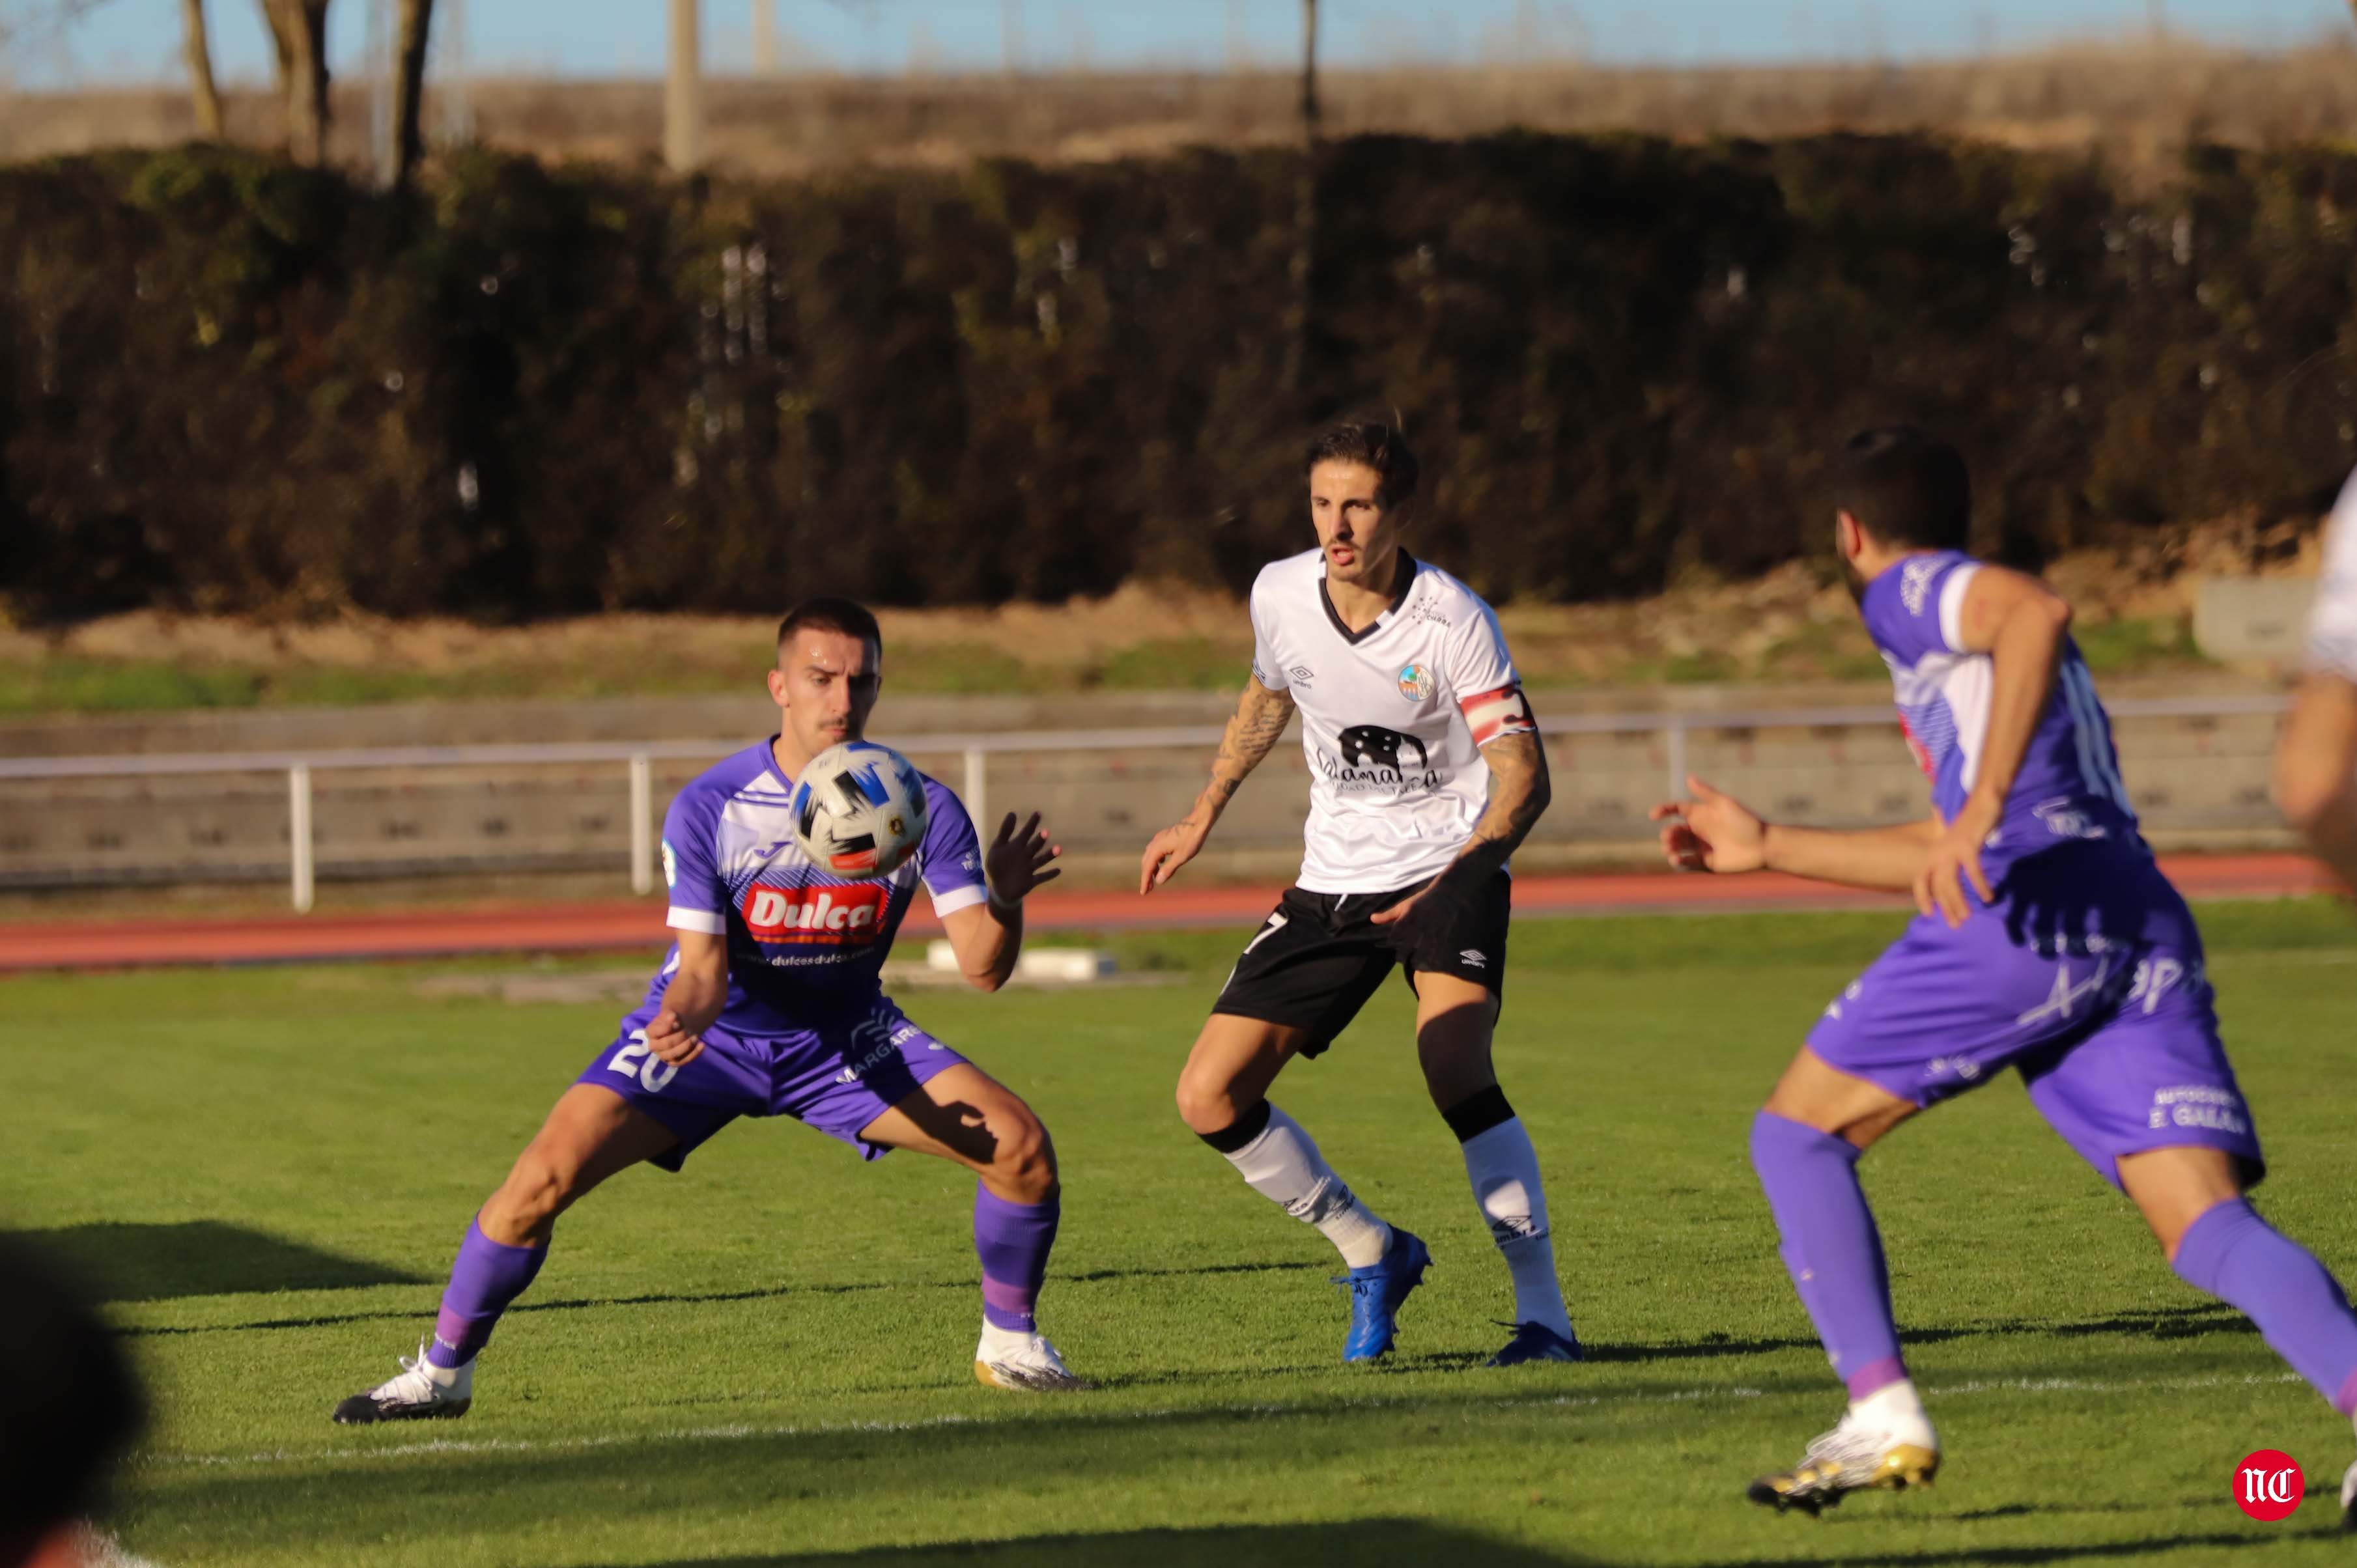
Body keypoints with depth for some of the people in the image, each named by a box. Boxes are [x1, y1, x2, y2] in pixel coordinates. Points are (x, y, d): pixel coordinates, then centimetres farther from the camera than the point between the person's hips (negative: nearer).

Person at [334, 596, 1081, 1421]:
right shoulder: (710, 808, -21)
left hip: (842, 1035, 2)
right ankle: (443, 1370, -2)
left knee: (1019, 1143, -16)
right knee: (545, 1175, -21)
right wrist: (681, 1020, -43)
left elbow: (982, 967, -19)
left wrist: (1003, 902, -41)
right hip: (715, 1035, -2)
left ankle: (1010, 1345, 9)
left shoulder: (919, 806, -17)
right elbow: (703, 969, -20)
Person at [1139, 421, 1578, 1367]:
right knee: (1210, 1098, -2)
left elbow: (1523, 774, -21)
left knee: (1451, 1064, -32)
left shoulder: (1452, 621, -18)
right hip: (1333, 880, 6)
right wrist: (1203, 816, 22)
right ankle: (1373, 1255, 20)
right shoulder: (1281, 595, -3)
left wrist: (1462, 872, -37)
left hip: (1448, 869, -6)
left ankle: (1543, 1317, -26)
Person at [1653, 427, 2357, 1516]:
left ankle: (1883, 1416, -6)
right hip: (2145, 925, 8)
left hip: (2034, 909, -7)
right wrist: (1769, 847, 51)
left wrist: (1981, 803, -22)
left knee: (1796, 1134, 8)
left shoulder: (1908, 591, 9)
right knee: (2207, 1227, -8)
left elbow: (2038, 610, -15)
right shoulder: (1971, 623, 36)